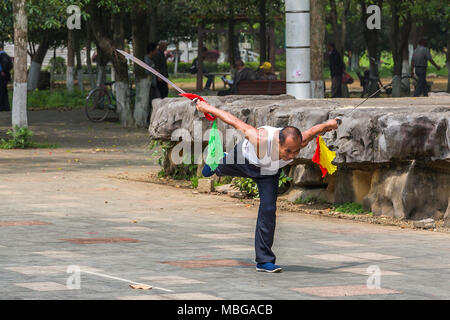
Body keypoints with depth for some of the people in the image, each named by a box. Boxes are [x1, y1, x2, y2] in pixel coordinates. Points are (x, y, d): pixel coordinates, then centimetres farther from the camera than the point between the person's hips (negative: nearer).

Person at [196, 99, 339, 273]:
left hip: (269, 173, 1)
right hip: (244, 159, -1)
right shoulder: (260, 138, -49)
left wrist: (328, 124, 3)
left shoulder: (299, 141, -41)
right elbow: (234, 121, -33)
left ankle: (264, 260, -1)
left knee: (268, 209, -12)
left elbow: (315, 129, -18)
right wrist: (207, 108, -20)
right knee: (224, 168, 31)